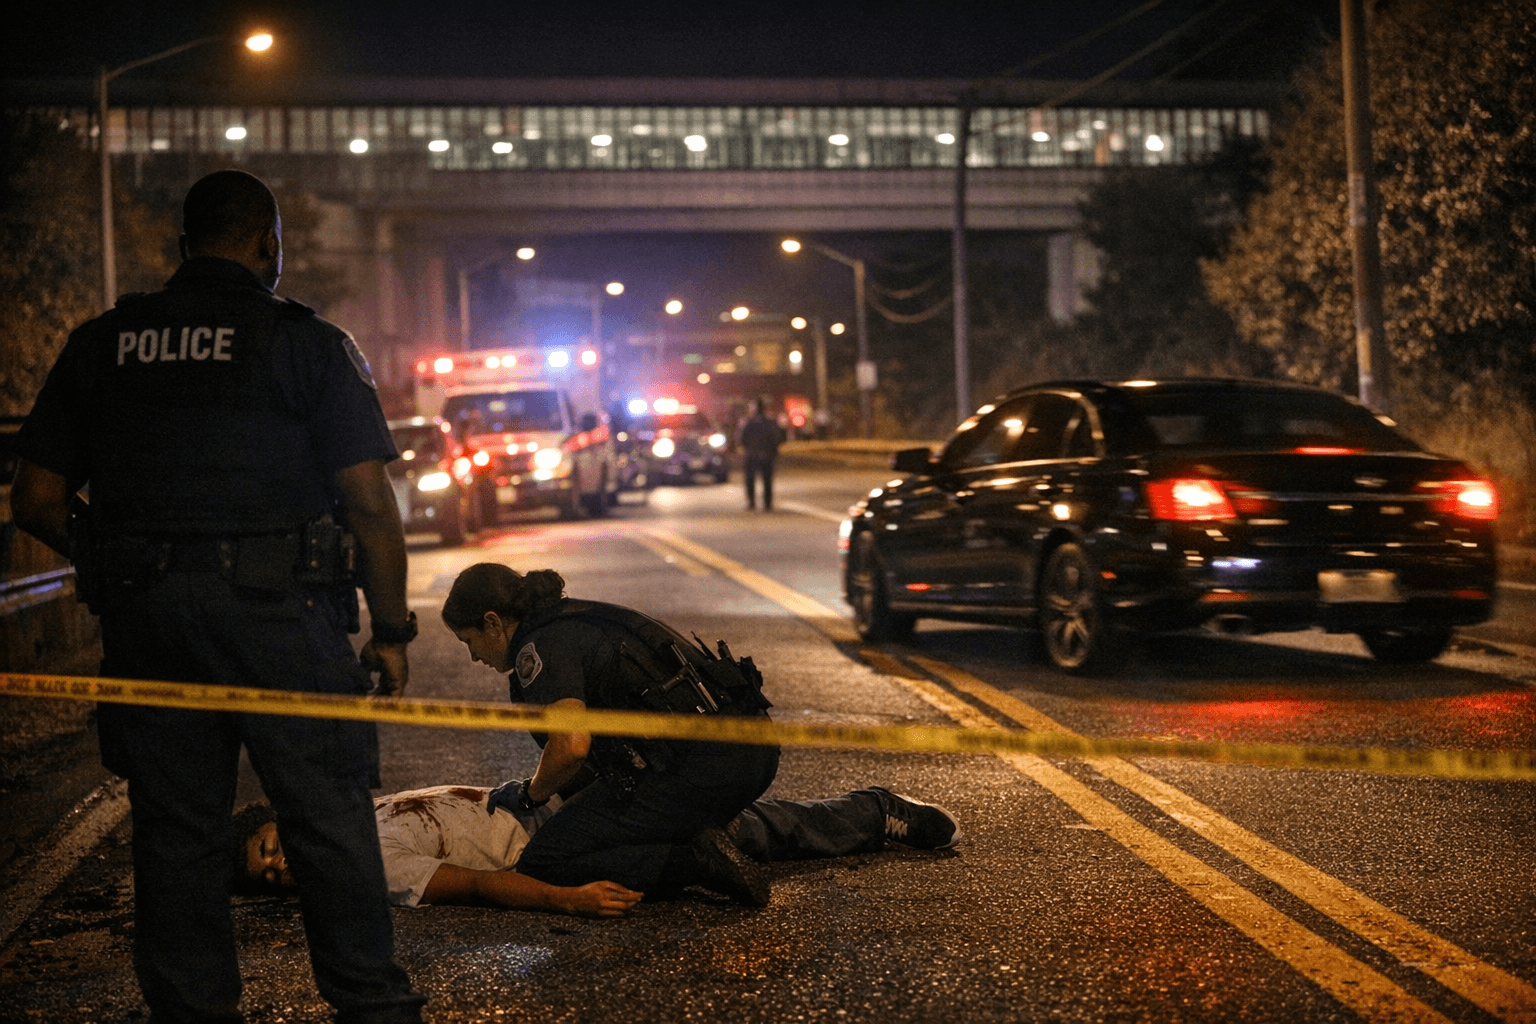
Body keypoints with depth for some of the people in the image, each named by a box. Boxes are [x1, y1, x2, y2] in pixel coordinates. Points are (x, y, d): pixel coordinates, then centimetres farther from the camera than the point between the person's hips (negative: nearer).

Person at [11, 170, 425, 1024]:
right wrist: (392, 628, 2)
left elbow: (38, 500, 8)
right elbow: (370, 503, -7)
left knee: (175, 826, 11)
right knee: (329, 816, 5)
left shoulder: (101, 344, 9)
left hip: (143, 612, 4)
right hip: (278, 603, -3)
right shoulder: (309, 343, -2)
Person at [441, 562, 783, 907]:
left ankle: (694, 862, -14)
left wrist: (530, 794, -1)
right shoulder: (579, 619, 23)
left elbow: (571, 746, -21)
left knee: (541, 868, -5)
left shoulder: (540, 646, -7)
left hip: (697, 770, -10)